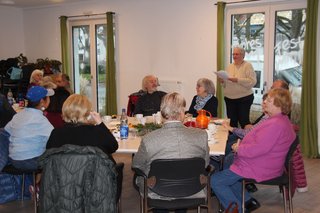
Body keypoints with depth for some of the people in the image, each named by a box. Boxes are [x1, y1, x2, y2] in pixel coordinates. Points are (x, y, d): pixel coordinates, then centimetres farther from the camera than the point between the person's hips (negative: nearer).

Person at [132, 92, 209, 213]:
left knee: (137, 177, 26)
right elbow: (205, 163, 0)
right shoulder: (201, 135, -18)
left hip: (158, 195, -2)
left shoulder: (148, 139, -22)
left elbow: (136, 165, -2)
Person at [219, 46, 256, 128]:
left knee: (243, 121, -4)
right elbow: (225, 84, 18)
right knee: (232, 121, 7)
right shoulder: (230, 66, 14)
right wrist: (222, 81, -5)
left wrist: (237, 80, -23)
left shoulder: (247, 66, -3)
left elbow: (252, 81, -15)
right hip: (229, 98, 5)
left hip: (244, 98, -5)